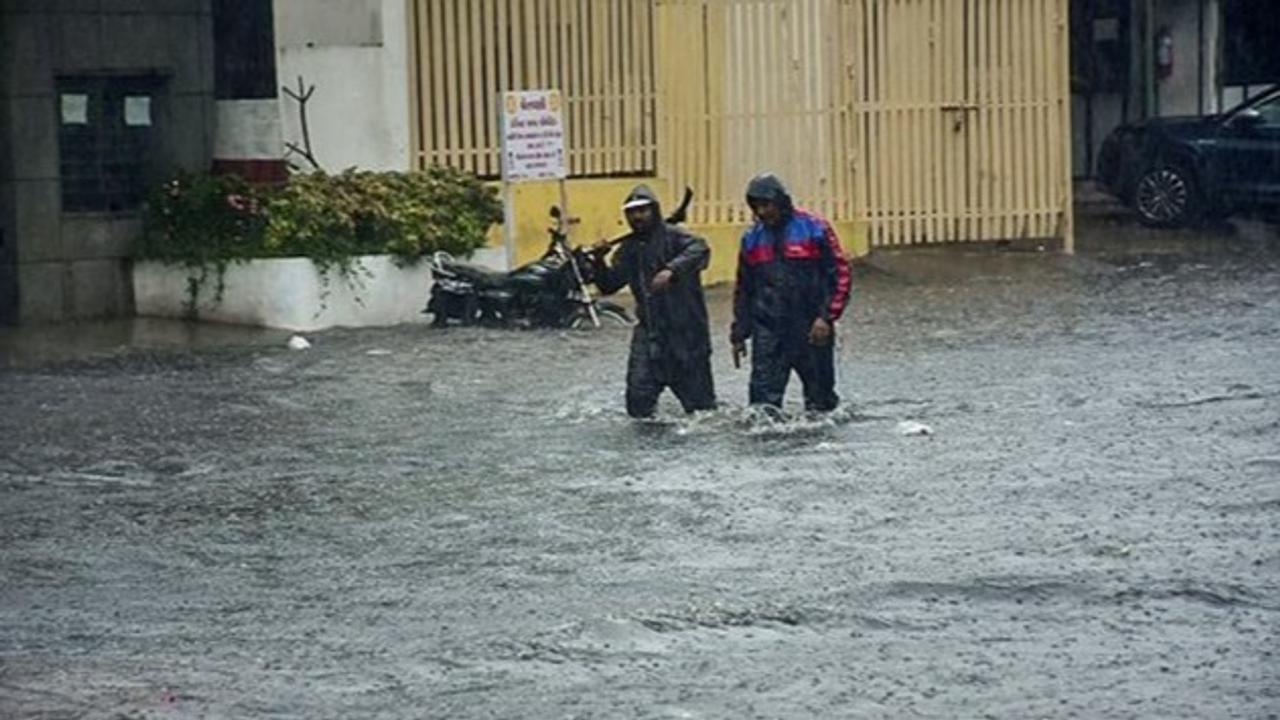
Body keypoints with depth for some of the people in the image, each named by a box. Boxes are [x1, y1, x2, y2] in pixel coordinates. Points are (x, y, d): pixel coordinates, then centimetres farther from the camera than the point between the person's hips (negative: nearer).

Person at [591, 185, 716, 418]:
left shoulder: (672, 236, -7)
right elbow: (609, 285, 14)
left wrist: (671, 269, -42)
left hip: (686, 331, -5)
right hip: (650, 332, 5)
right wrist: (600, 261, -5)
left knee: (698, 399, 4)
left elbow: (699, 250, -27)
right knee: (639, 399, -6)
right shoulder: (629, 248, 12)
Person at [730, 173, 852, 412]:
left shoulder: (814, 229, -4)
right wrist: (739, 334, 14)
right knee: (763, 395, -8)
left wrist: (826, 317, -14)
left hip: (812, 330, -3)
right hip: (768, 331, 3)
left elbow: (840, 274, -4)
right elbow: (743, 290, 18)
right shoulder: (752, 239, 10)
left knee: (820, 397, 7)